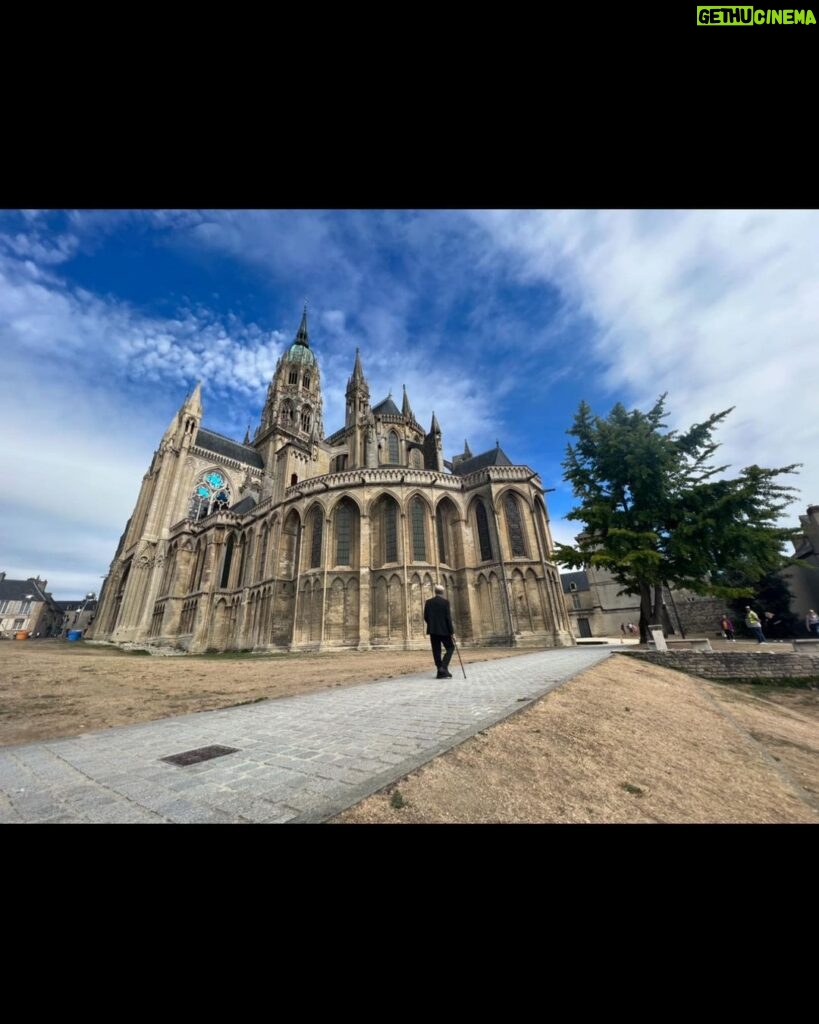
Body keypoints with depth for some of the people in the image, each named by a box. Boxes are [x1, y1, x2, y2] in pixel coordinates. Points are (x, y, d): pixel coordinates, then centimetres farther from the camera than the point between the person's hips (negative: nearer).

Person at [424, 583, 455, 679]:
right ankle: (443, 667, -6)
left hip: (432, 630, 4)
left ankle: (440, 672, 8)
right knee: (450, 647, 9)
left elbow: (425, 617, 6)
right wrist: (452, 631, -5)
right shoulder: (445, 602, -7)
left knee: (436, 651, 8)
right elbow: (448, 617, -11)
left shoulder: (428, 602, 5)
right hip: (443, 630, -4)